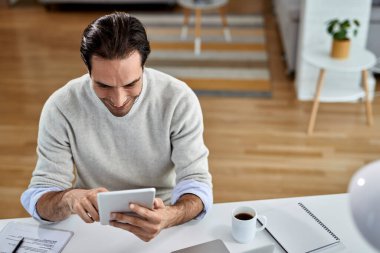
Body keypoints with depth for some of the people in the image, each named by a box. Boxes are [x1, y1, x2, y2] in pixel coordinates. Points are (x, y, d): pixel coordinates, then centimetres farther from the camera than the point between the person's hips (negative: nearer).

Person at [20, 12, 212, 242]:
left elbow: (197, 182, -14)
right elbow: (39, 195, -11)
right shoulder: (61, 108, -13)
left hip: (159, 219, 0)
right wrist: (68, 199, -34)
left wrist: (169, 217, -35)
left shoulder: (179, 100, -14)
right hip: (93, 226, 1)